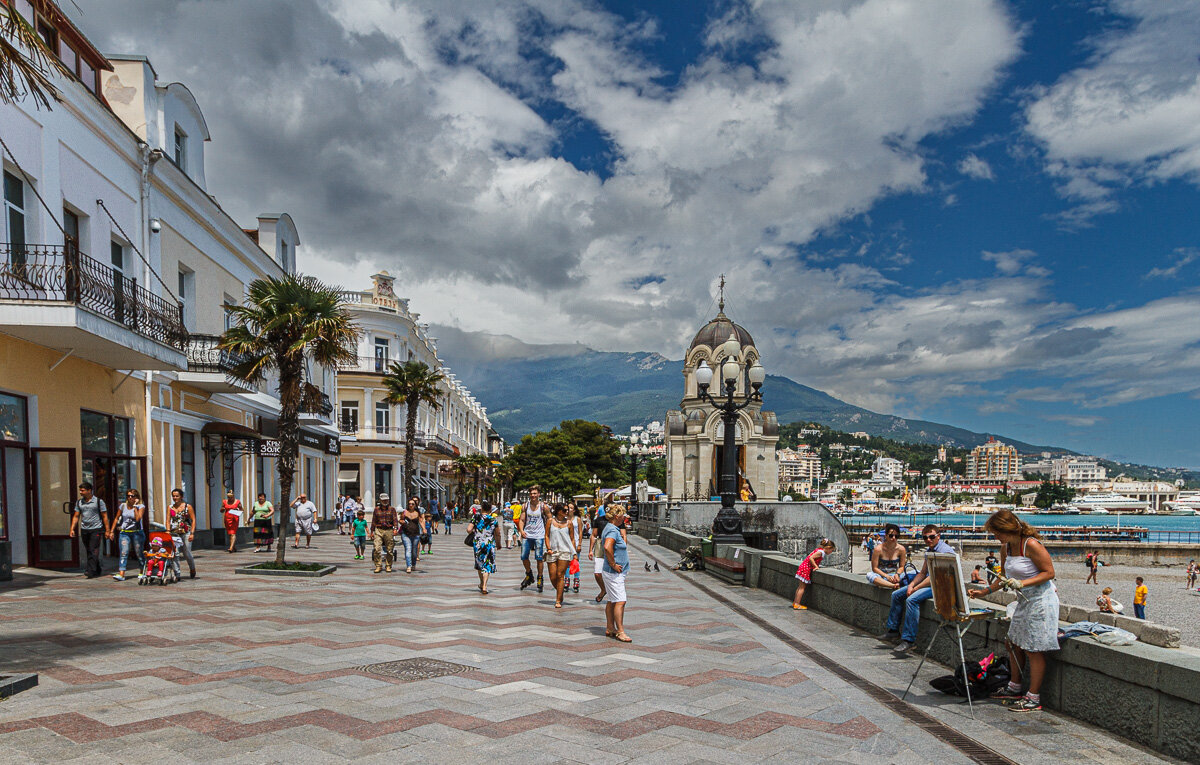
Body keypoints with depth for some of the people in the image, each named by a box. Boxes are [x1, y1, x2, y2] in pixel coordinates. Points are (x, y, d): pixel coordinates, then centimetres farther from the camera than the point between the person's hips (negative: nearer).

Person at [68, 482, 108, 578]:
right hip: (84, 530, 5)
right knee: (88, 551, 9)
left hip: (96, 529, -5)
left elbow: (104, 516, -2)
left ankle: (90, 571, -17)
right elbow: (76, 516, 13)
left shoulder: (98, 501, -3)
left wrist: (107, 530, -5)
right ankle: (97, 571, 18)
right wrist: (72, 529, 2)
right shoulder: (79, 502, 10)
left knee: (94, 551, -12)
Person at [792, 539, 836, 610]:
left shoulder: (819, 550, 14)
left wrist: (816, 565, 10)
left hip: (803, 567, 10)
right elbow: (811, 558, -24)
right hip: (806, 568, -10)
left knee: (800, 586, 14)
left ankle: (795, 602, 20)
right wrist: (816, 566, -18)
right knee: (802, 587, -5)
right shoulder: (821, 552, -15)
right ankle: (797, 604, -4)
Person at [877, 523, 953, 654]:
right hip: (929, 583, 10)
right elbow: (923, 573, 17)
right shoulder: (929, 550, 14)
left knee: (912, 599, -31)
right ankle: (893, 630, 15)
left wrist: (916, 588, -21)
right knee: (896, 595, 7)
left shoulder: (944, 550, -17)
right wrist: (911, 584, -1)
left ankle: (908, 640, -29)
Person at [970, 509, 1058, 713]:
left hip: (1042, 600, -9)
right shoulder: (1005, 548, 6)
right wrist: (985, 591, 6)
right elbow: (1005, 577, 16)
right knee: (1013, 643, 15)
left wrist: (1023, 583, -26)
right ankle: (1015, 688, 30)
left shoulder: (1031, 545, -20)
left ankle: (1033, 698, 6)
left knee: (1033, 649, -3)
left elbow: (1049, 572, -17)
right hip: (1024, 601, 9)